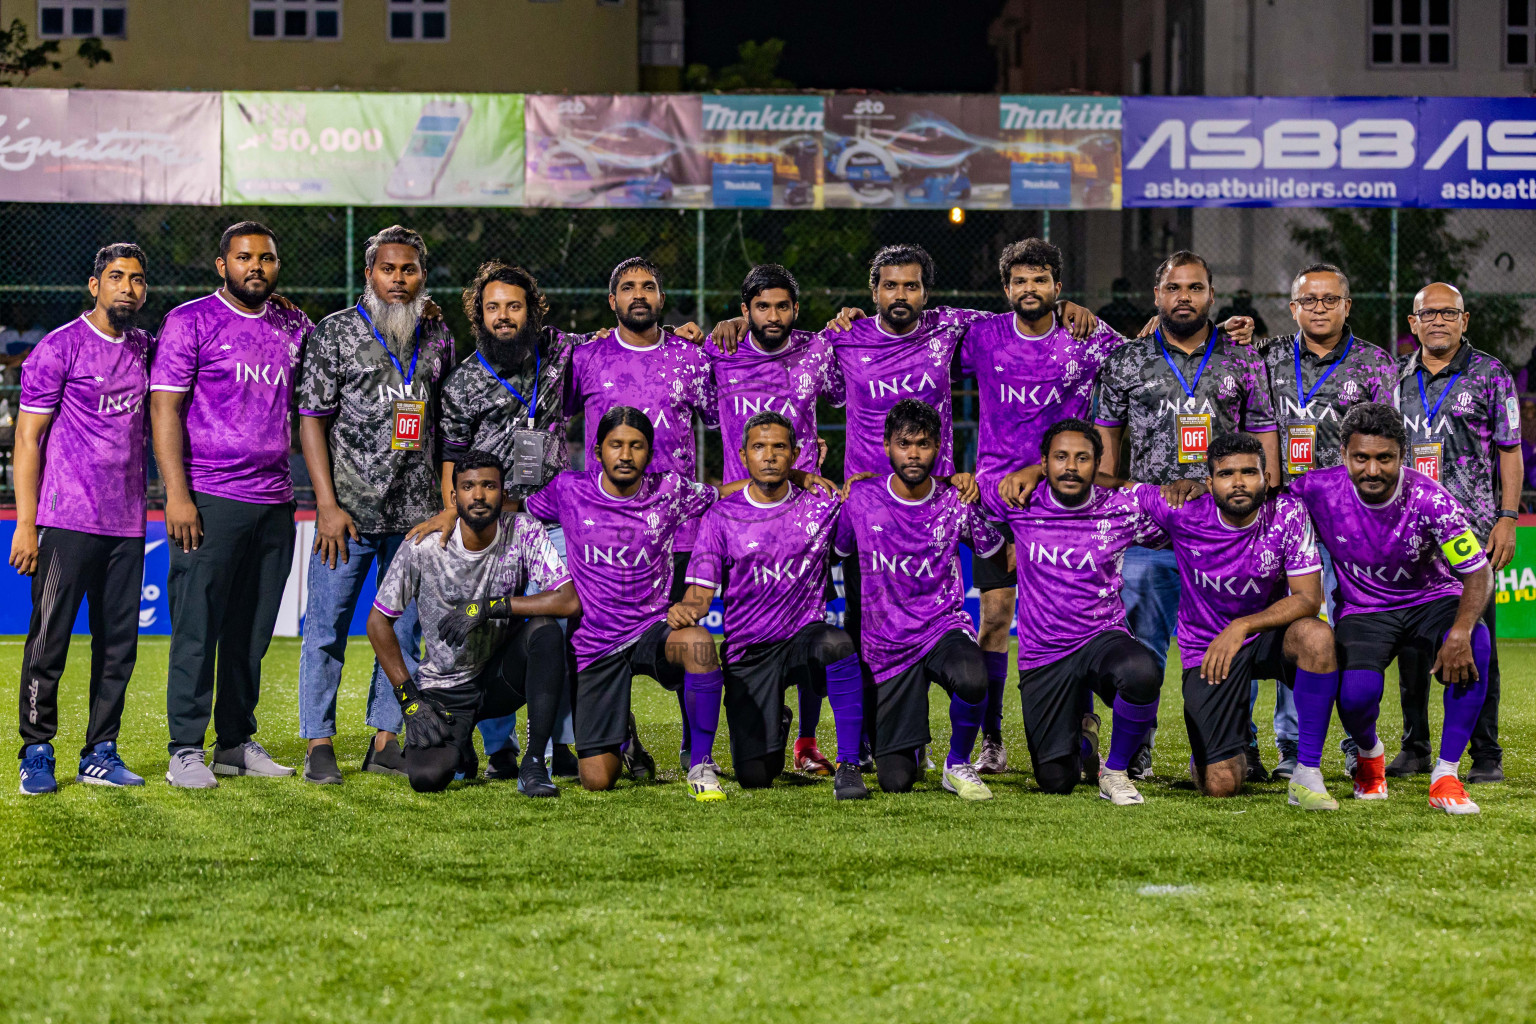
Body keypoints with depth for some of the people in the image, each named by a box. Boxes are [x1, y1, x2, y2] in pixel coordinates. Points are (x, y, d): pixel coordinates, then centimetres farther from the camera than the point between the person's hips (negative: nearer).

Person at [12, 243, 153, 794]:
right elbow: (27, 439, -5)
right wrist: (25, 525, -11)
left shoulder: (145, 347, 12)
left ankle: (100, 753, 13)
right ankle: (37, 753, 7)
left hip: (127, 523, 5)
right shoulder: (58, 348, -4)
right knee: (49, 639, -2)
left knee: (118, 643, 6)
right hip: (67, 520, -5)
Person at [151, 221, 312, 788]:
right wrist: (176, 494, -13)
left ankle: (237, 743, 18)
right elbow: (165, 407, -6)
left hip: (275, 501, 5)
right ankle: (186, 751, 1)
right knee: (197, 628, -4)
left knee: (253, 631, 9)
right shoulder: (191, 321, -1)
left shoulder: (295, 328, 14)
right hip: (209, 500, -5)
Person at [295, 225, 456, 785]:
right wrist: (327, 504, -12)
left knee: (404, 628, 8)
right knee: (327, 627, 0)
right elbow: (312, 419, -5)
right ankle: (318, 745, 7)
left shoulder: (438, 337, 10)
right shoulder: (336, 333, -2)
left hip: (416, 511, 4)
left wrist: (447, 499, 11)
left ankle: (385, 740, 16)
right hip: (349, 507, -4)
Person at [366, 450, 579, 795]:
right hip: (444, 687, -1)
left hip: (501, 676, 1)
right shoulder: (424, 546, -14)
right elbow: (378, 622, -4)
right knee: (426, 777, -25)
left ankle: (534, 763, -23)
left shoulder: (523, 531, -12)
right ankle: (457, 745, 16)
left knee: (546, 630, -29)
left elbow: (570, 601, -22)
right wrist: (409, 700, -11)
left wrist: (489, 606, -28)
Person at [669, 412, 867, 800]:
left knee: (837, 643, -39)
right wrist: (685, 608, -28)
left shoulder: (822, 508, 3)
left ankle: (847, 765, -25)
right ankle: (777, 724, 31)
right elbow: (701, 592, -2)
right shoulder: (721, 517, 1)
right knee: (754, 777, -8)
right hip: (748, 652, 1)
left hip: (805, 635, 0)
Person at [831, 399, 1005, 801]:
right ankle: (910, 751, 34)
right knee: (895, 782, -7)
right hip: (887, 646, 0)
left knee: (971, 679, -40)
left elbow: (996, 554, 11)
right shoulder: (860, 498, -4)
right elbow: (836, 550, 14)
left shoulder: (955, 503, -3)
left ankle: (958, 764, -9)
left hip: (945, 627, 0)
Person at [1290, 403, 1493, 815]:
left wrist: (1461, 631, -36)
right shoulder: (1320, 490, -19)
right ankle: (1370, 755, 13)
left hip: (1432, 599, 0)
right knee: (1356, 695, -28)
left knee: (1474, 644, -33)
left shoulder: (1429, 499, -22)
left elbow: (1478, 574, -19)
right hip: (1363, 609, 0)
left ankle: (1445, 777, -19)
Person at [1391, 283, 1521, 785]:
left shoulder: (1489, 374, 3)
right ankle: (1415, 748, 15)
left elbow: (1510, 452, 2)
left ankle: (1486, 753, 1)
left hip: (1471, 529, -4)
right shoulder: (1397, 378, 13)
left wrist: (1508, 517, -7)